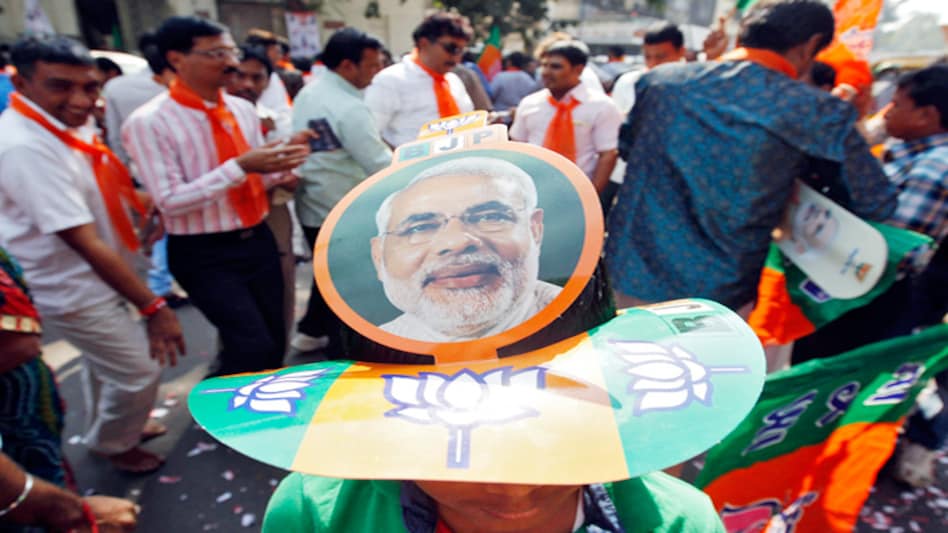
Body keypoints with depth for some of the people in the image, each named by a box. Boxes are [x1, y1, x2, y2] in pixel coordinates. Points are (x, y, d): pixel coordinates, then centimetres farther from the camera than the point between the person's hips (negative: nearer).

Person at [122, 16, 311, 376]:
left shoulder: (243, 110, 7)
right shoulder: (148, 122, -11)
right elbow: (169, 200, -18)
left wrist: (281, 165, -10)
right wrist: (240, 166, -24)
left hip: (258, 240, 6)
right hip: (204, 255, -6)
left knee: (275, 344, 11)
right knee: (254, 348, -11)